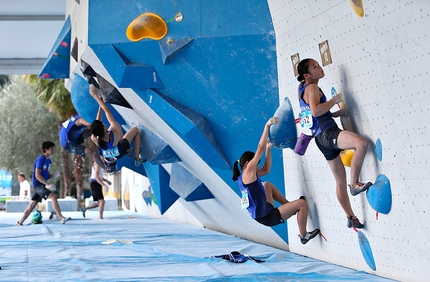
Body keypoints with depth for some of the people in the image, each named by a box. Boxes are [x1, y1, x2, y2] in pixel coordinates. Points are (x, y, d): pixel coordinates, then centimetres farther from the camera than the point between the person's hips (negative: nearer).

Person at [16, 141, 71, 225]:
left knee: (32, 205, 11)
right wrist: (48, 184, -23)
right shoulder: (40, 159, -13)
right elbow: (37, 175, -20)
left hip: (43, 185, 9)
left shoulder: (48, 161, 14)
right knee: (53, 196, -22)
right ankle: (61, 218, -27)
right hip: (38, 184, -9)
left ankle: (19, 223, 18)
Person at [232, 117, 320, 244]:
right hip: (266, 218, -10)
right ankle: (304, 236, 8)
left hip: (263, 215, 10)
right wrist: (267, 126, -18)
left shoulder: (244, 177, 9)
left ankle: (290, 207, 29)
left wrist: (268, 148, 11)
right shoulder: (248, 173, -16)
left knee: (267, 185, 30)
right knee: (302, 203, -8)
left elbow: (266, 170, 18)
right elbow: (260, 148, -19)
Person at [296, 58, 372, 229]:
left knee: (340, 181, 14)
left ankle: (351, 218, 20)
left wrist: (335, 113, 22)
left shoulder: (303, 89, 22)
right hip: (327, 133, -10)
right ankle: (354, 184, -27)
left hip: (322, 137, 10)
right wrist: (335, 100, -13)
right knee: (361, 143, -34)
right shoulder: (312, 87, -7)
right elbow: (315, 111, -25)